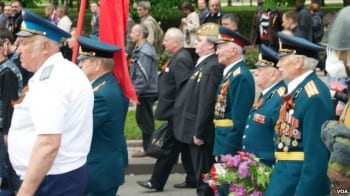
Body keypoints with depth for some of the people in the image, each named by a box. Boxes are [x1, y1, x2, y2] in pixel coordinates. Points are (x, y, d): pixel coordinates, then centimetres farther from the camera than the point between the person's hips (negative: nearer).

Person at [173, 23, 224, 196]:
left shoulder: (213, 67, -20)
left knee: (204, 179, -1)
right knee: (201, 177, 17)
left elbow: (207, 103, -23)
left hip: (202, 133, -10)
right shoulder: (205, 64, 12)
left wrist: (199, 133, -21)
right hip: (196, 130, 10)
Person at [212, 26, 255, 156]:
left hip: (231, 143, -10)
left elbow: (239, 119, -21)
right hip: (222, 141, 10)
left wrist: (229, 151, -21)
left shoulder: (241, 77, -17)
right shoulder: (229, 73, 14)